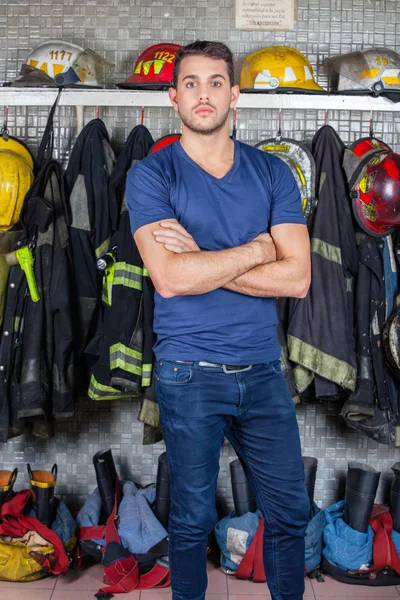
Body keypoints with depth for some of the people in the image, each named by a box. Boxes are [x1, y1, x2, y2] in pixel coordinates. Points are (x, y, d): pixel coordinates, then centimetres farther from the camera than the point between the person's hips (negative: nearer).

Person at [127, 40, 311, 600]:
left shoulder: (273, 173, 4)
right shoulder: (150, 175, -4)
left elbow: (296, 278, -8)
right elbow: (170, 277, -20)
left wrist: (200, 259, -14)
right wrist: (256, 248, -10)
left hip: (262, 369, 3)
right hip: (189, 374, -3)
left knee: (290, 512, 12)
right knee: (193, 518, 11)